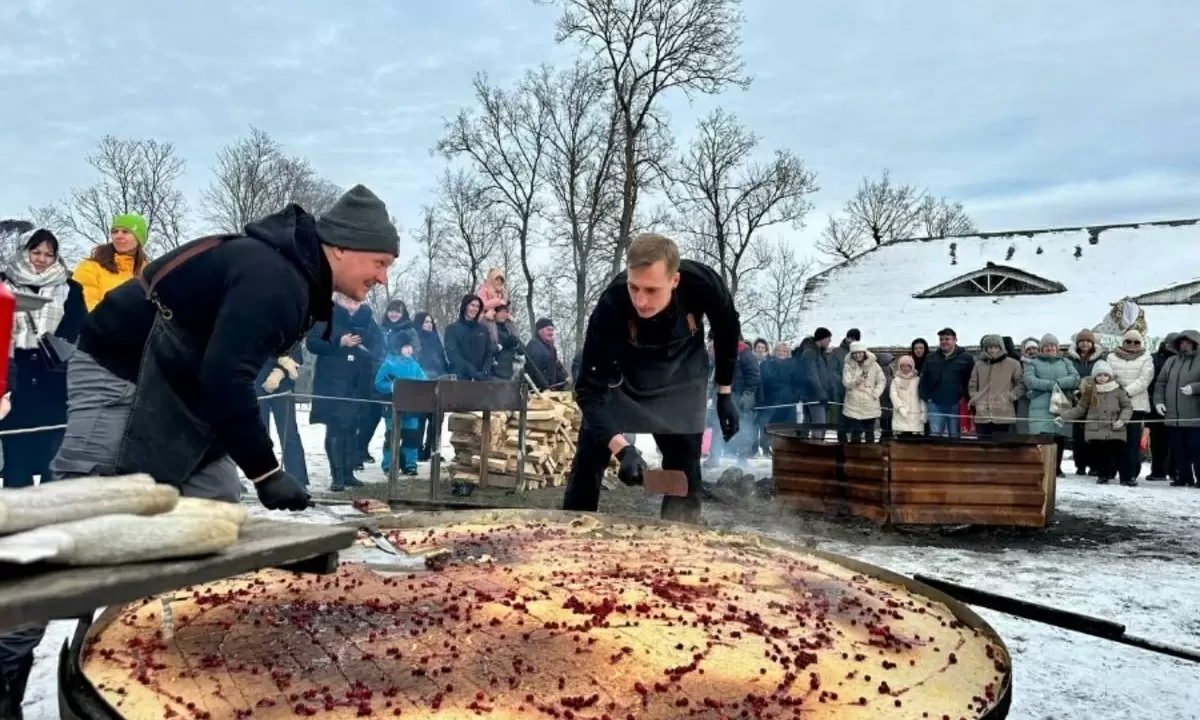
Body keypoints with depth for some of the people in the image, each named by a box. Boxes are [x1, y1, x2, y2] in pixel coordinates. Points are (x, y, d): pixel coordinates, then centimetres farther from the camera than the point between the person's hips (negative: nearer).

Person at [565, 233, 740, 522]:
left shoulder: (703, 284, -33)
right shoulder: (610, 306, -37)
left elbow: (727, 331, -8)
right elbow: (589, 389, -32)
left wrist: (725, 394, -2)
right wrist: (621, 448, -45)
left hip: (680, 376, 1)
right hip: (622, 373, -1)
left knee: (684, 466, -5)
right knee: (589, 455, -4)